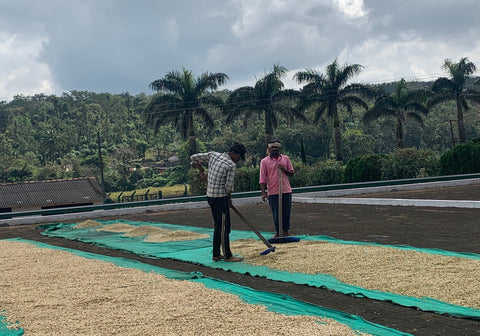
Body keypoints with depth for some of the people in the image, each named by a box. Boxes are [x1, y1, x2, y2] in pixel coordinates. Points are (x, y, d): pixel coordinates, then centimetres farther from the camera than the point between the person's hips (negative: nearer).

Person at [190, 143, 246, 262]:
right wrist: (229, 198, 5)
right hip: (221, 197, -8)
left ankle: (216, 254, 20)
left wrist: (201, 171, 18)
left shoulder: (213, 155, 5)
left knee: (218, 226, 15)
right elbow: (229, 186, -12)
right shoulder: (232, 165, -14)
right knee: (224, 227, -2)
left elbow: (194, 158, 9)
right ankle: (228, 256, 2)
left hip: (210, 196, 8)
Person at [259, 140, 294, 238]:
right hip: (273, 192, -2)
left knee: (286, 212, 5)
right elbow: (262, 179, -2)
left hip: (286, 190, 2)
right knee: (276, 213, 2)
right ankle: (277, 232, 12)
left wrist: (284, 169, -9)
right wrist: (263, 192, -10)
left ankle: (285, 231, 15)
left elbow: (292, 173, 11)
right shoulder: (264, 161, 1)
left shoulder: (286, 159, 9)